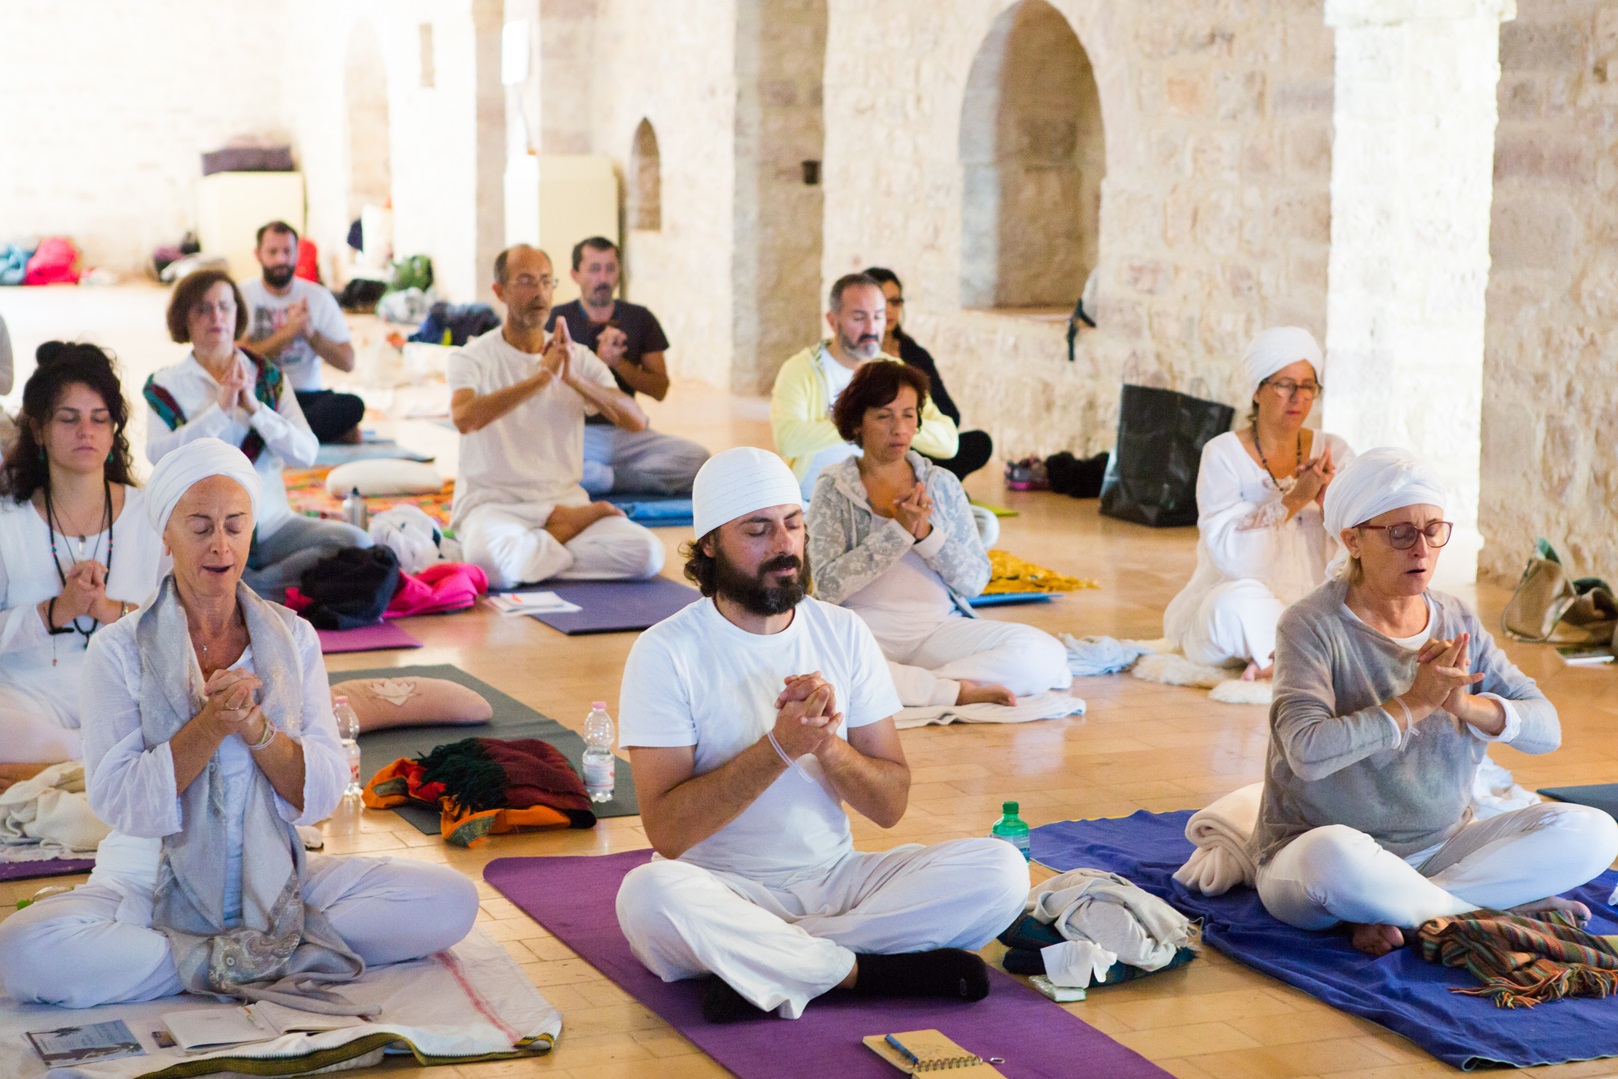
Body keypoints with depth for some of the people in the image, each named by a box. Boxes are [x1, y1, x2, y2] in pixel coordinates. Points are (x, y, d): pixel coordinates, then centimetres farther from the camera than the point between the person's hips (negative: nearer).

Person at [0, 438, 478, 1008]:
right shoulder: (118, 650, -3)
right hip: (151, 884, -2)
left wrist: (254, 726, -20)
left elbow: (323, 793, -3)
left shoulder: (293, 638, 5)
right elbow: (117, 801, -14)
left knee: (453, 902, -18)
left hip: (275, 882, 2)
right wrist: (211, 725, -24)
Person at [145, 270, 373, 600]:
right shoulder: (167, 385, 6)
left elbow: (306, 454, 0)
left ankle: (250, 587, -15)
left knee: (358, 543, -23)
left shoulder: (269, 377, 12)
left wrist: (255, 408, -13)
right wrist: (220, 409, -16)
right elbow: (159, 456, -11)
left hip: (271, 523, 3)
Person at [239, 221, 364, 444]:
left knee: (352, 405, -30)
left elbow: (347, 362, 3)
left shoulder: (318, 296, 9)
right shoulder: (242, 295, 3)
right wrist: (289, 330, -15)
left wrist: (310, 333, -12)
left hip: (307, 394, 2)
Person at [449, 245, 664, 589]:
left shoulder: (578, 358, 10)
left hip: (565, 499, 3)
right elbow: (464, 418, -24)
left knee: (648, 554, -22)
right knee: (489, 562, -38)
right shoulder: (472, 358, -1)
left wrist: (574, 379, -18)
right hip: (493, 502, -3)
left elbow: (636, 421, -4)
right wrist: (542, 376, -25)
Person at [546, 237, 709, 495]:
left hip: (626, 433, 3)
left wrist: (619, 363, -10)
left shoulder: (640, 319, 11)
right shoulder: (557, 320, 4)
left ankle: (601, 477, -14)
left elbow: (660, 389, 6)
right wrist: (599, 361, -17)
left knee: (697, 457, -24)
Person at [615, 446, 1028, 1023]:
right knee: (649, 893, -38)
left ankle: (764, 965, -21)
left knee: (1000, 870, -18)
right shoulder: (667, 652, -7)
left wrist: (827, 744, -17)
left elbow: (891, 805, 4)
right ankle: (864, 970, -21)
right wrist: (780, 747, -24)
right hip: (723, 891, -4)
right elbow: (667, 831, -15)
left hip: (836, 879, 4)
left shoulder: (844, 634, 6)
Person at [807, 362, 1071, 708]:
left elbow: (975, 581, 9)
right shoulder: (833, 488, 5)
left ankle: (909, 684, -19)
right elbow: (828, 585, -8)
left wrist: (926, 534, -7)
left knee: (1044, 654, -22)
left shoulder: (942, 484, 15)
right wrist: (899, 531, -11)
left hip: (940, 628, 3)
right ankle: (958, 690, -25)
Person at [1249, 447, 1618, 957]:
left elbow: (1546, 727, 1)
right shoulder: (1312, 625, -11)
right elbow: (1308, 751, -26)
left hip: (1440, 848, 6)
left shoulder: (1457, 623, 7)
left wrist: (1466, 704, -18)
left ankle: (1398, 909, -16)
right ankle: (1497, 910, -16)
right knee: (1334, 857, -42)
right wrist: (1415, 703, -23)